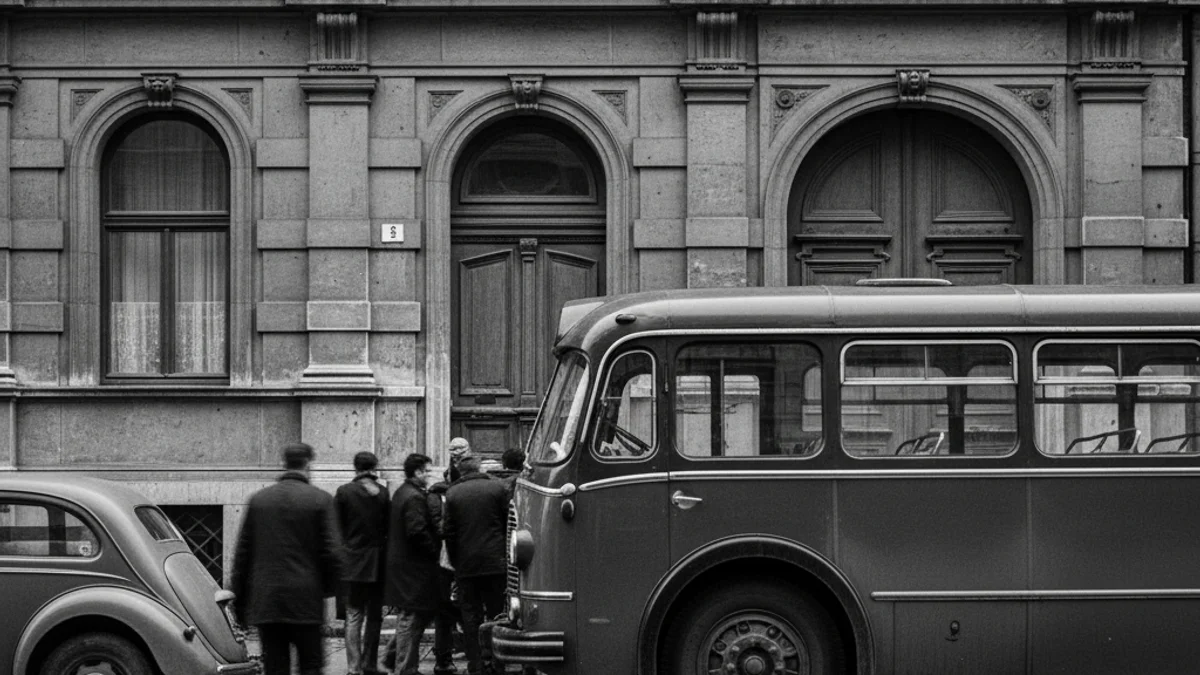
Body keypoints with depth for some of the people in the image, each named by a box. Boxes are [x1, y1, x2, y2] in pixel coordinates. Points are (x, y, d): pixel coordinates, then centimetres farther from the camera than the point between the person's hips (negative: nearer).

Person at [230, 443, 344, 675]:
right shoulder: (320, 500, -5)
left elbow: (242, 551, 7)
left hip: (264, 602, 3)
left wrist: (239, 597, 13)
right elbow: (332, 551, -8)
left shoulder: (258, 499, 5)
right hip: (305, 600, -3)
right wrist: (329, 587, 9)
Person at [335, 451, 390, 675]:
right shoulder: (382, 493, -4)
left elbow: (336, 528, -3)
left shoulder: (344, 492, -6)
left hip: (353, 562, -1)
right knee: (375, 615, 11)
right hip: (377, 562, 1)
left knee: (354, 616, 2)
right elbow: (389, 527, -1)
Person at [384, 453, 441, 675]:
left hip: (400, 563, 10)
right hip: (413, 566, -10)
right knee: (411, 618, -5)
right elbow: (417, 532, -25)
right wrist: (434, 551, -13)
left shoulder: (401, 493, 15)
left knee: (407, 619, 17)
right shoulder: (415, 498, -17)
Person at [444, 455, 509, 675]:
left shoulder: (452, 493, -1)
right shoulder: (497, 488, -2)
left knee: (471, 616, 5)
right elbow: (508, 523, 1)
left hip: (466, 565, 0)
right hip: (495, 561, 0)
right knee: (496, 613, 7)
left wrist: (455, 561, 9)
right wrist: (506, 554, 12)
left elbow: (448, 531, 0)